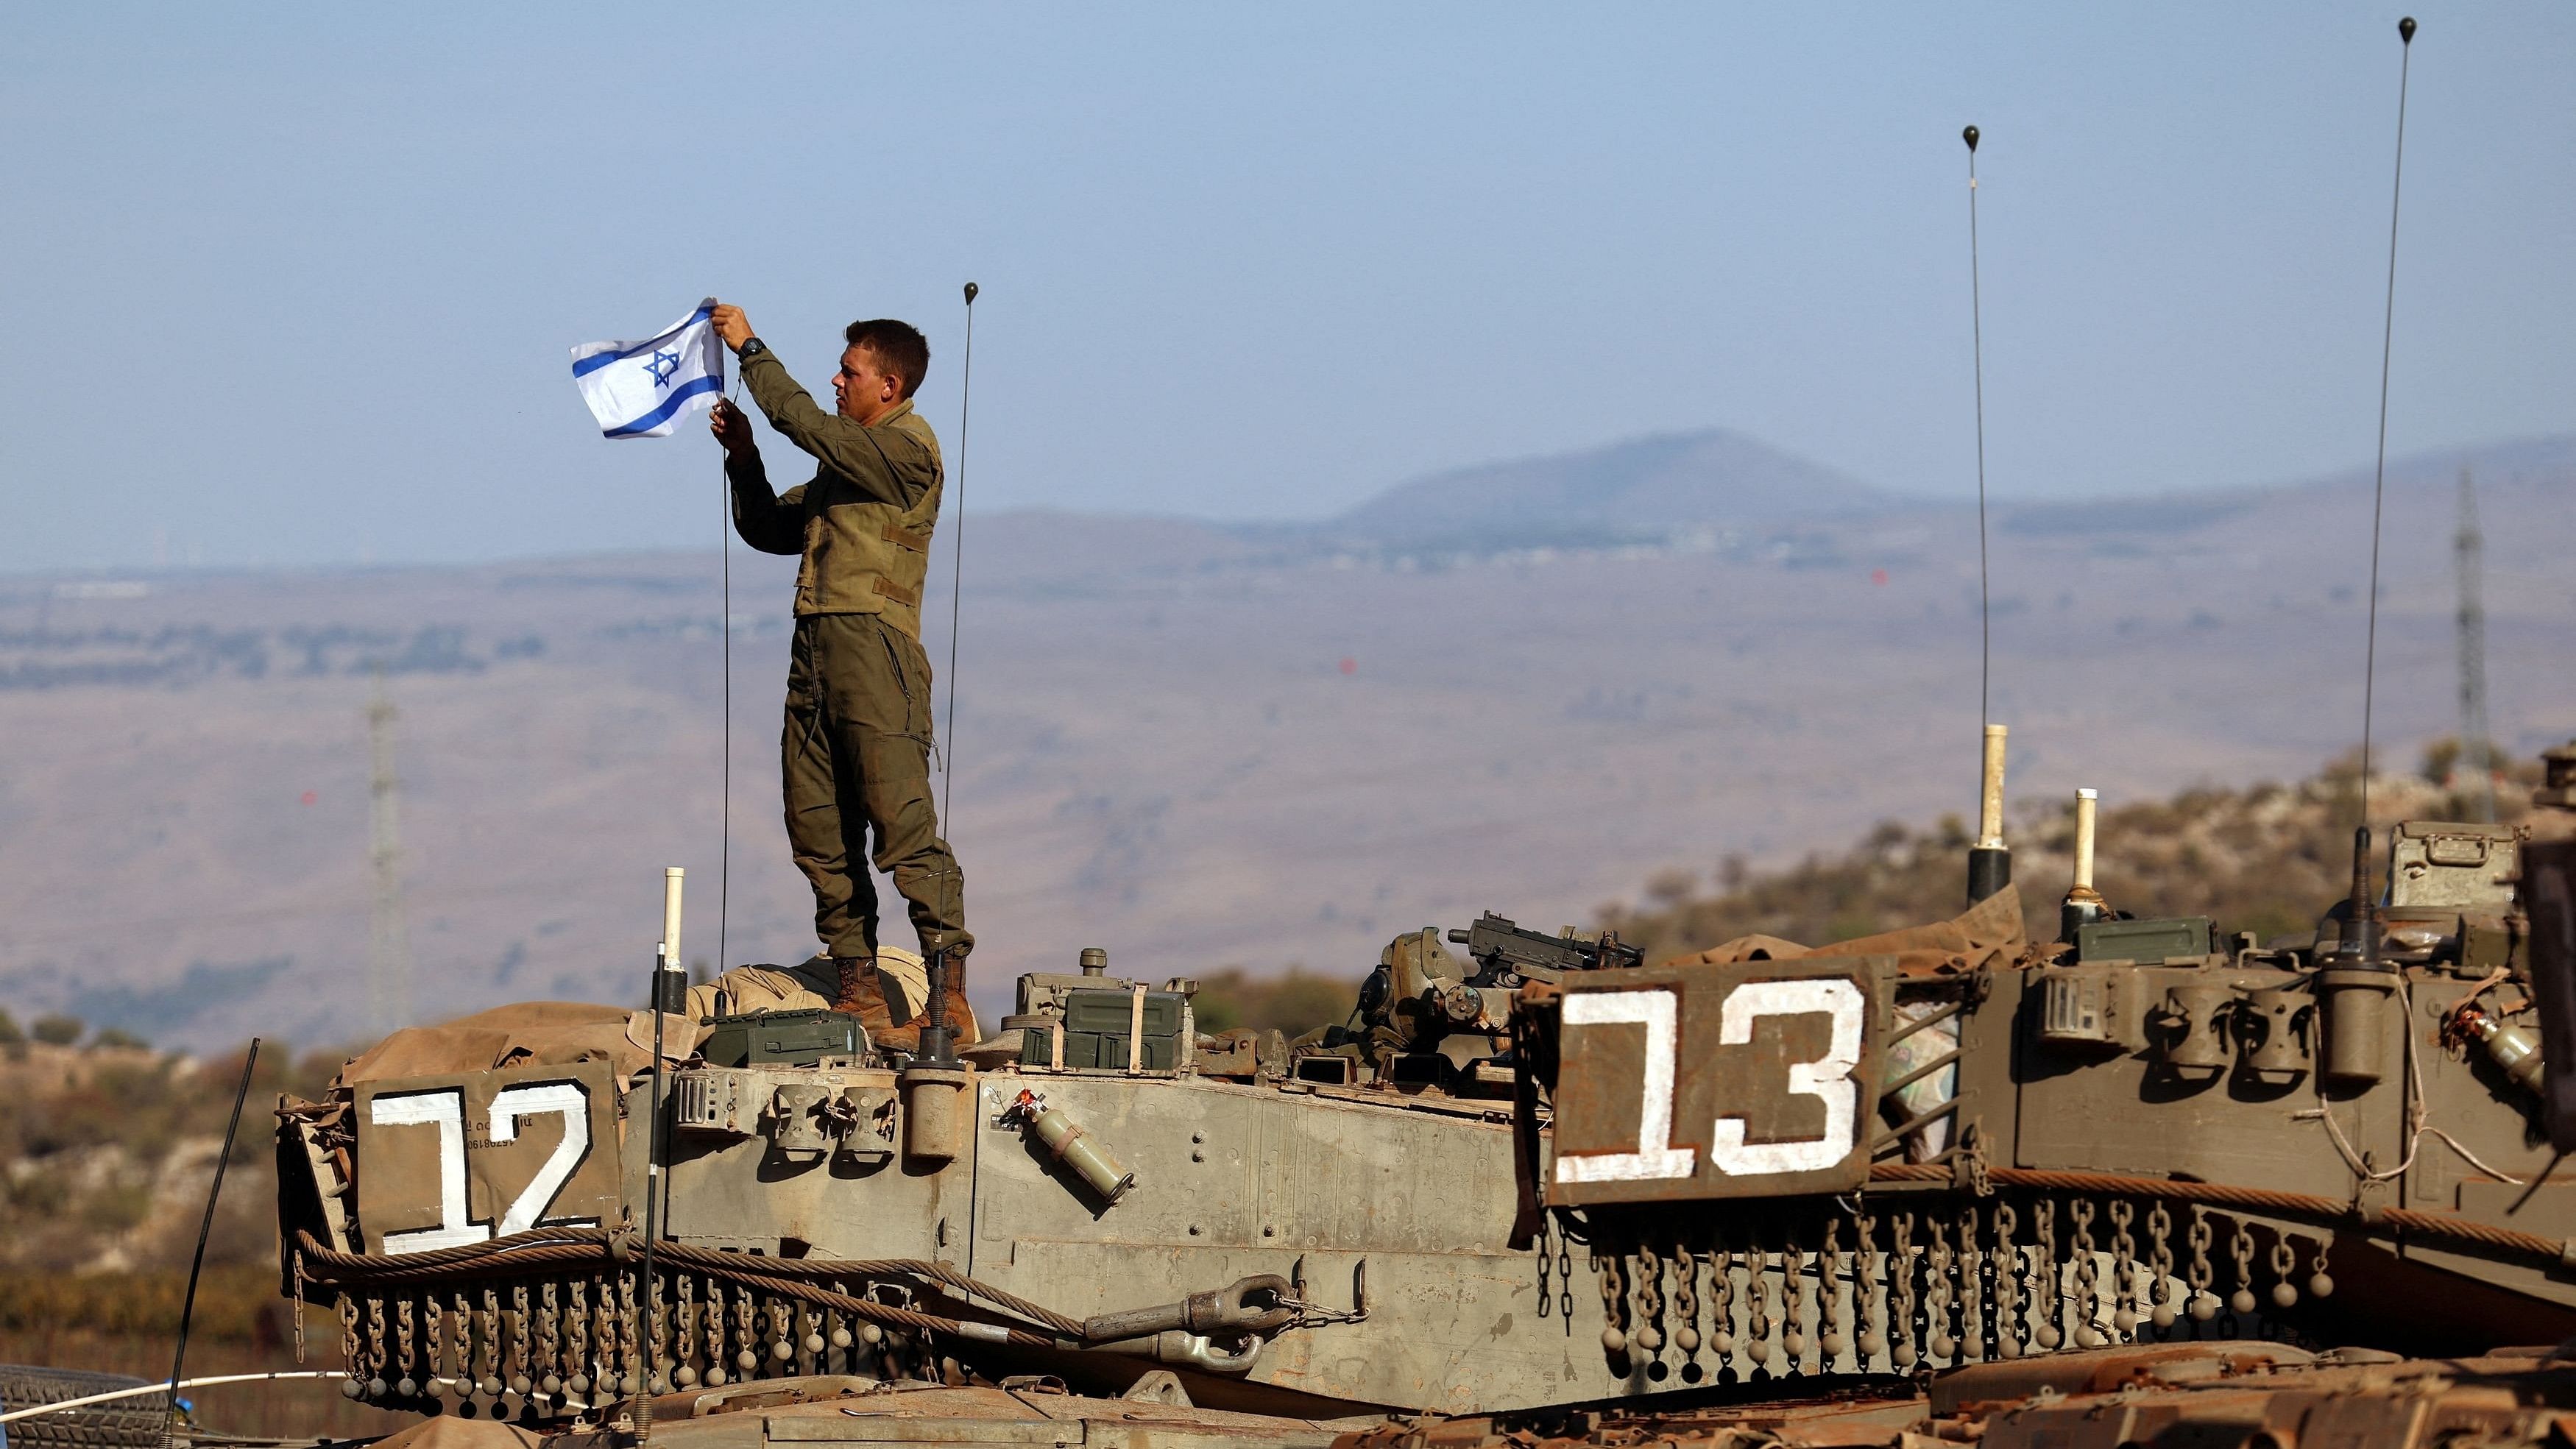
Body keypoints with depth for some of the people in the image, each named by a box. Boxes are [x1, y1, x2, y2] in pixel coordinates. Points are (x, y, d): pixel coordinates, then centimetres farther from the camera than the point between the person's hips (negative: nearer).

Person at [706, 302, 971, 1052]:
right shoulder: (844, 459, 23)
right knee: (818, 826, 6)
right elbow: (771, 529, 26)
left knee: (903, 822, -14)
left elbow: (805, 422, -15)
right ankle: (859, 987, 10)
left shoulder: (907, 449, -6)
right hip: (815, 651, 9)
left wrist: (751, 347, -6)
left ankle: (949, 997, -15)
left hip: (876, 646, -9)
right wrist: (743, 458, 11)